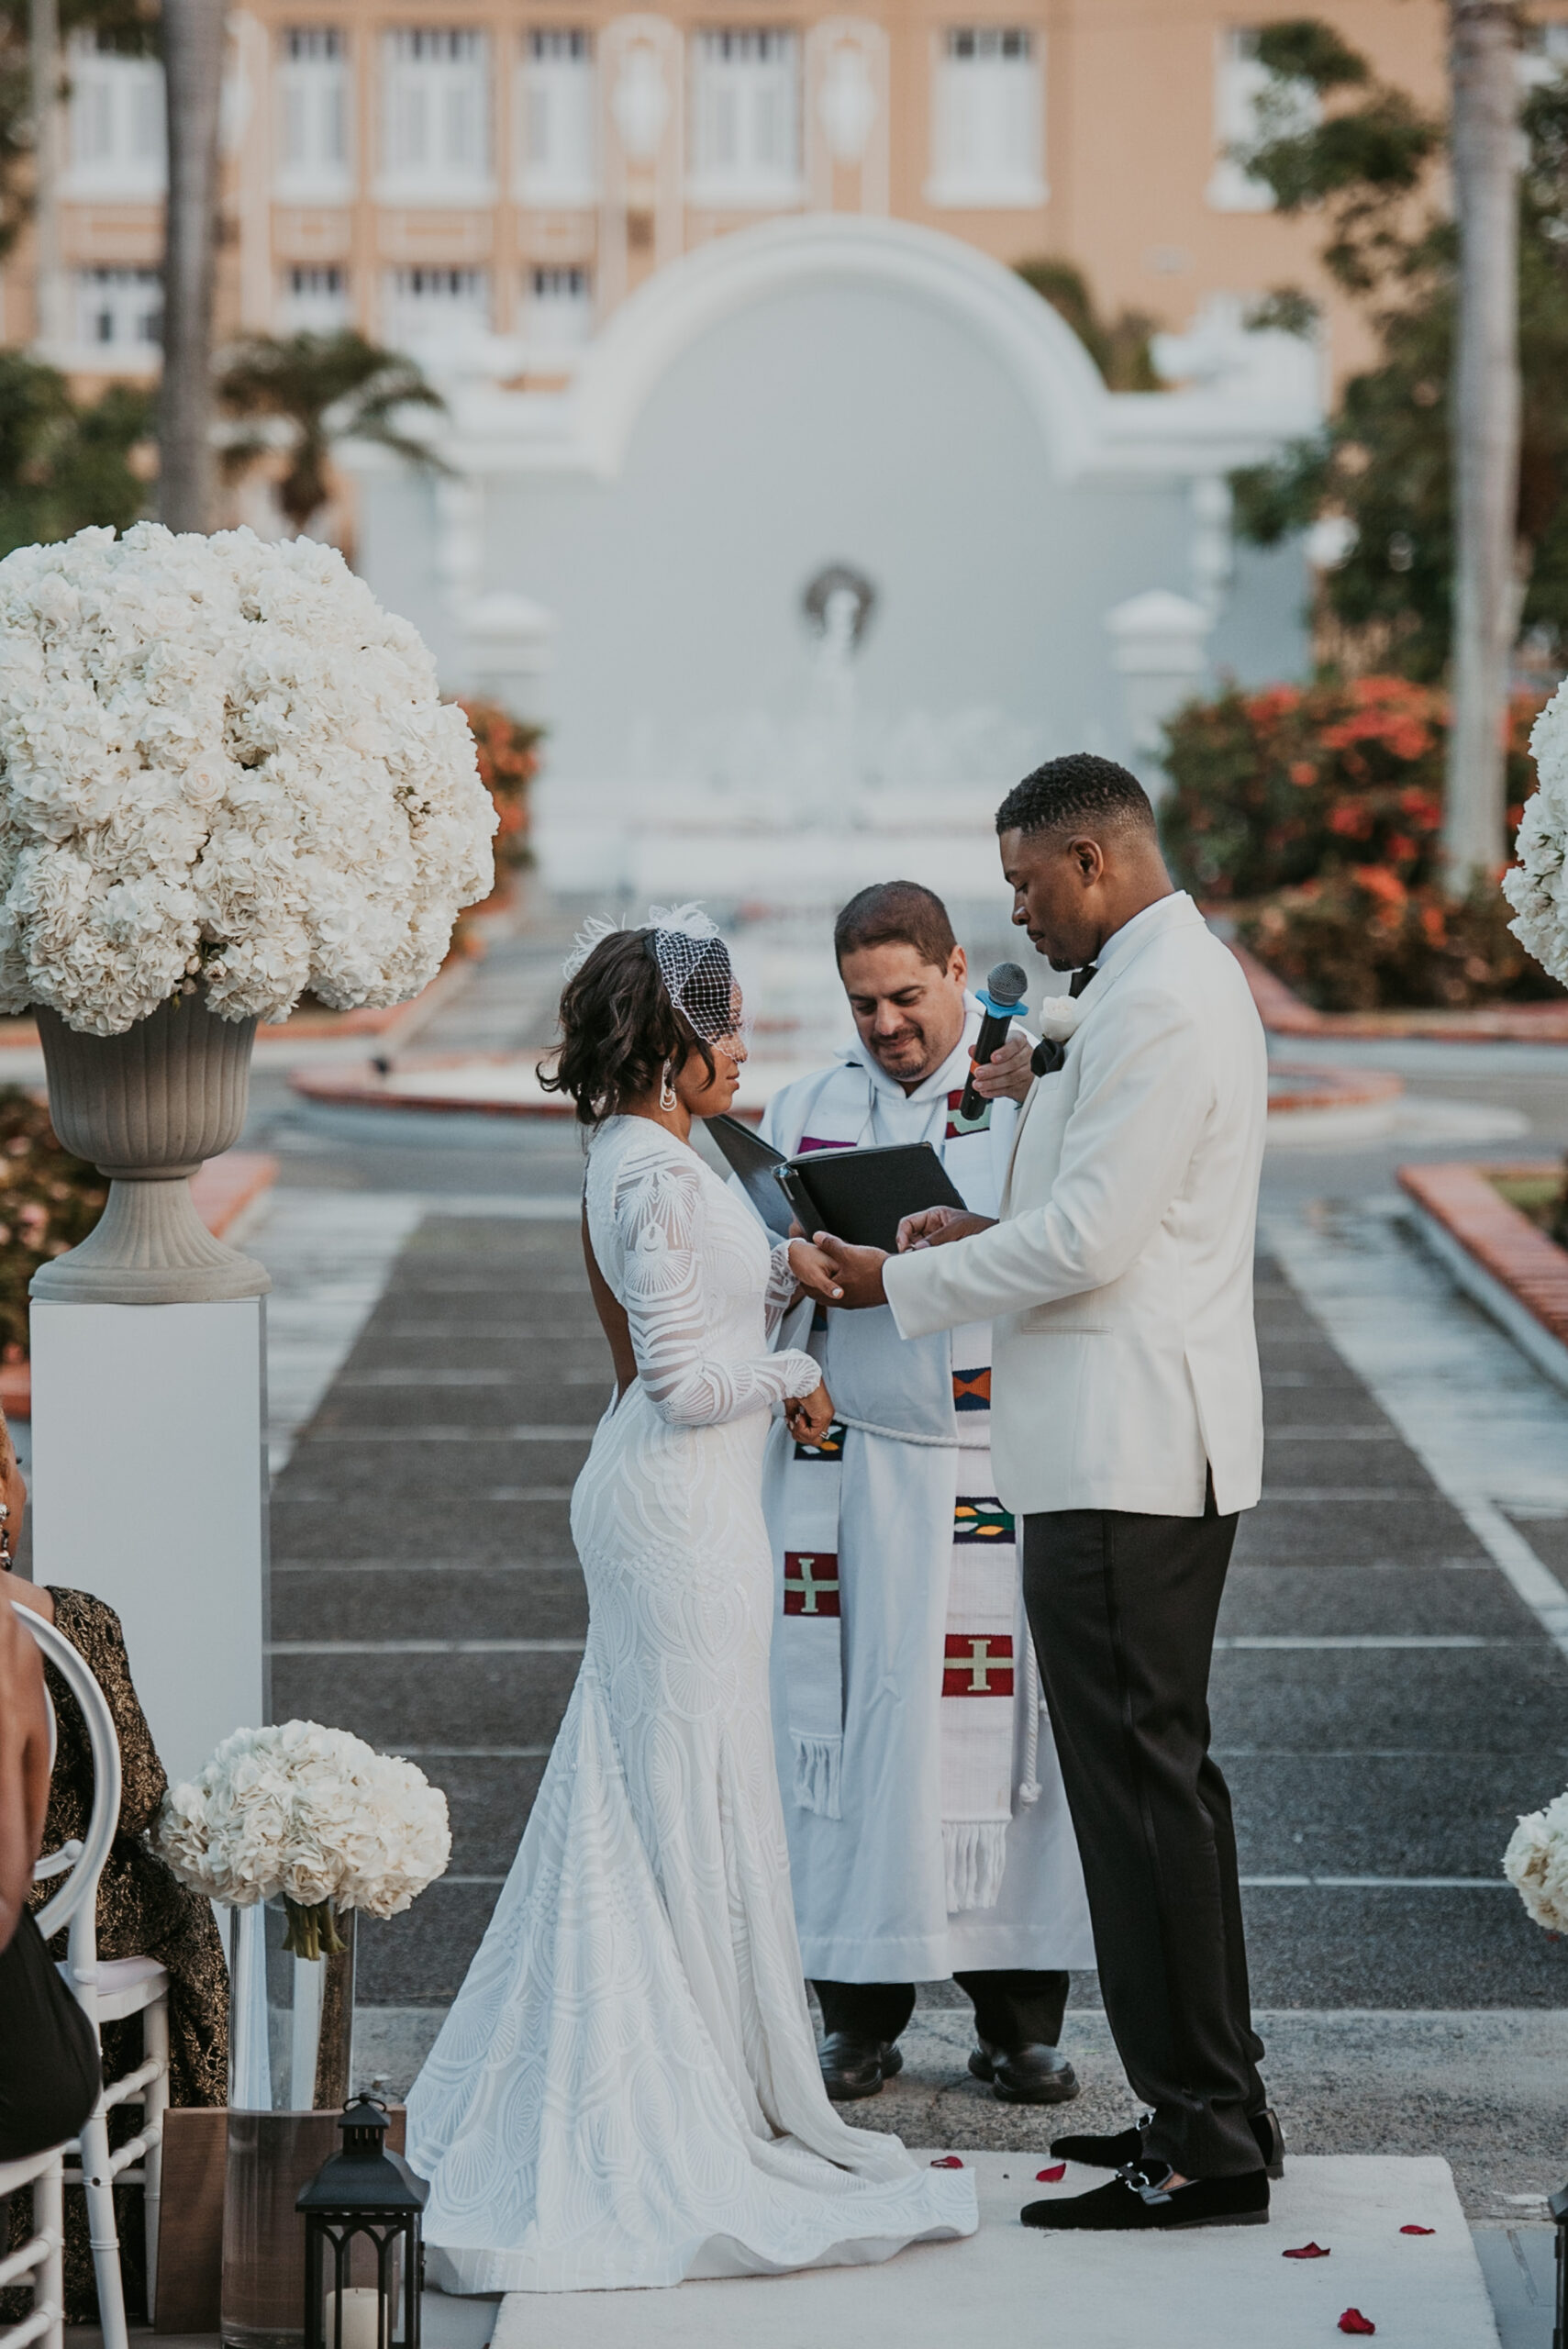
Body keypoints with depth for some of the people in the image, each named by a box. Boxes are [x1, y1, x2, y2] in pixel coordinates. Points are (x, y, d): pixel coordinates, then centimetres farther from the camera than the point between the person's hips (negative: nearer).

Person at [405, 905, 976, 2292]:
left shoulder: (646, 1157, 11)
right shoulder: (654, 1176, -19)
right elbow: (686, 1379, -21)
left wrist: (779, 1270, 3)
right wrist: (796, 1380, -6)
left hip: (664, 1502, 10)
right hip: (683, 1512, -10)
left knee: (637, 1794, 15)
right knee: (694, 1798, -2)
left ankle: (598, 2096, 23)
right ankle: (701, 2111, 6)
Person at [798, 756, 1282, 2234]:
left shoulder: (1155, 1007, -17)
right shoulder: (1182, 979, 17)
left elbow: (1090, 1241, -21)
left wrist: (901, 1283, -10)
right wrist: (989, 1231, 11)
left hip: (1123, 1464, -11)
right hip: (1151, 1451, 11)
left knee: (1142, 1788, -8)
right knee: (1156, 1779, 16)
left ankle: (1206, 2150, -4)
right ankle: (1211, 2106, 23)